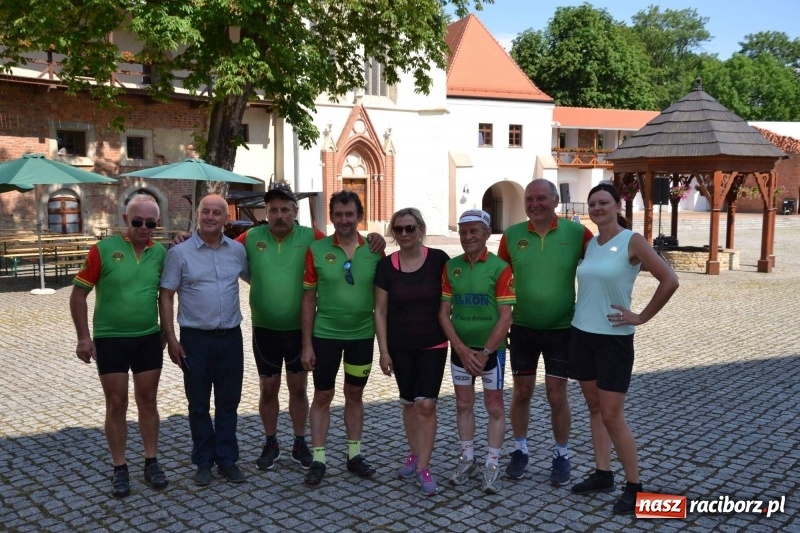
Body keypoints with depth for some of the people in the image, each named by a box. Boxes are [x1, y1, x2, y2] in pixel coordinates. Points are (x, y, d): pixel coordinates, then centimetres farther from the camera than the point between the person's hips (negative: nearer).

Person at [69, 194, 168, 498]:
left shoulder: (160, 253, -1)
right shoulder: (103, 250, -10)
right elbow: (78, 294, -6)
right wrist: (83, 337, -8)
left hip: (149, 339, 3)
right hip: (110, 339, -3)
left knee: (148, 401, 11)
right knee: (116, 405, 5)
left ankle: (151, 463, 23)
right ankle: (120, 469, 17)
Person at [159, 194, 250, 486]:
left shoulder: (238, 250, 3)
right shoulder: (180, 252, -5)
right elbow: (165, 297, -3)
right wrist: (171, 339, -8)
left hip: (230, 336, 2)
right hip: (195, 338, -2)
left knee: (228, 402, 11)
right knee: (199, 404, 8)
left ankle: (227, 459, 23)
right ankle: (203, 462, 23)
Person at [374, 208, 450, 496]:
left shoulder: (438, 259, -10)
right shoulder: (386, 265, -6)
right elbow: (380, 310, 0)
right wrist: (383, 350, -3)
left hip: (433, 344, -2)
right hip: (400, 346, 2)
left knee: (426, 404, -7)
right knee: (409, 402, 14)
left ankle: (424, 467, 2)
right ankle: (414, 454, 32)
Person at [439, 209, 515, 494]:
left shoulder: (499, 267, -12)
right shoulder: (451, 267, -1)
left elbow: (505, 316, -13)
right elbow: (444, 312, -1)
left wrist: (484, 353, -15)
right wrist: (462, 349, -10)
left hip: (491, 348, -3)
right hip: (460, 348, 4)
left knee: (494, 406, 6)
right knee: (463, 404, 13)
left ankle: (492, 465, 17)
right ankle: (467, 459, 27)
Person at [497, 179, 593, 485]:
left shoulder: (576, 233, -9)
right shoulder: (512, 236, -4)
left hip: (562, 329, -2)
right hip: (522, 328, 2)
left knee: (557, 395, 6)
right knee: (521, 392, 12)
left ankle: (561, 455, 25)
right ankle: (520, 450, 30)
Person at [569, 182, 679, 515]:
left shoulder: (632, 241, -10)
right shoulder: (590, 244, 7)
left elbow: (669, 281, -14)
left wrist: (642, 317, -12)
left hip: (614, 338, -6)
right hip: (582, 334, 6)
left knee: (612, 416, -5)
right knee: (594, 408, 12)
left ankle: (634, 487, 10)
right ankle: (602, 475, 23)